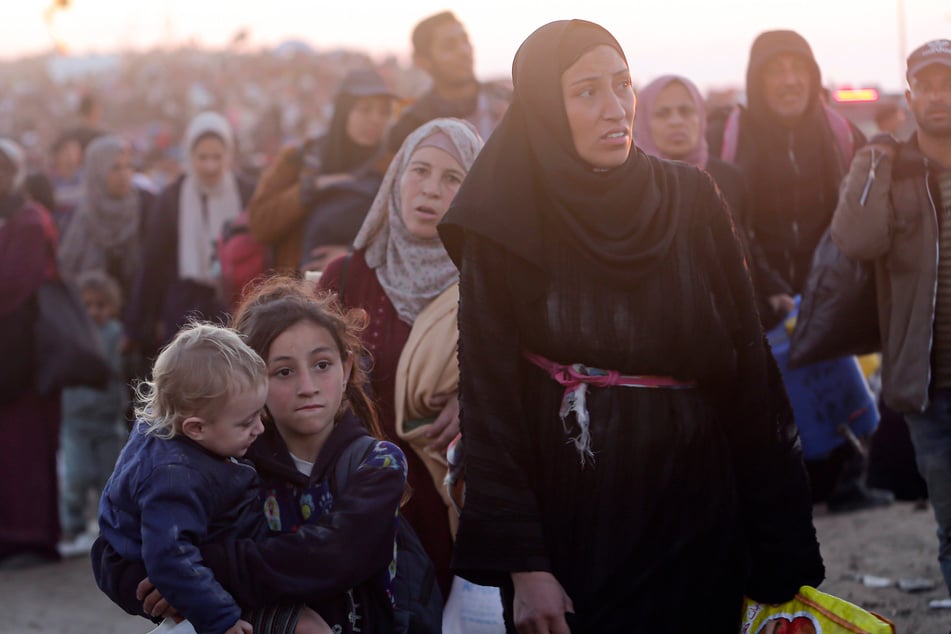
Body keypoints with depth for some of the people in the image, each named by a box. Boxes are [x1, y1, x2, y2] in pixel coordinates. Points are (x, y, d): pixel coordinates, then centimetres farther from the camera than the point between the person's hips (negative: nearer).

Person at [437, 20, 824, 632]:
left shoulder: (693, 202, -1)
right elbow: (490, 397, -9)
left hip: (695, 524, 2)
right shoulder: (504, 229, -6)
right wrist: (522, 566, -17)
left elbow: (749, 371, -2)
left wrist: (784, 553, -6)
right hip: (566, 529, -2)